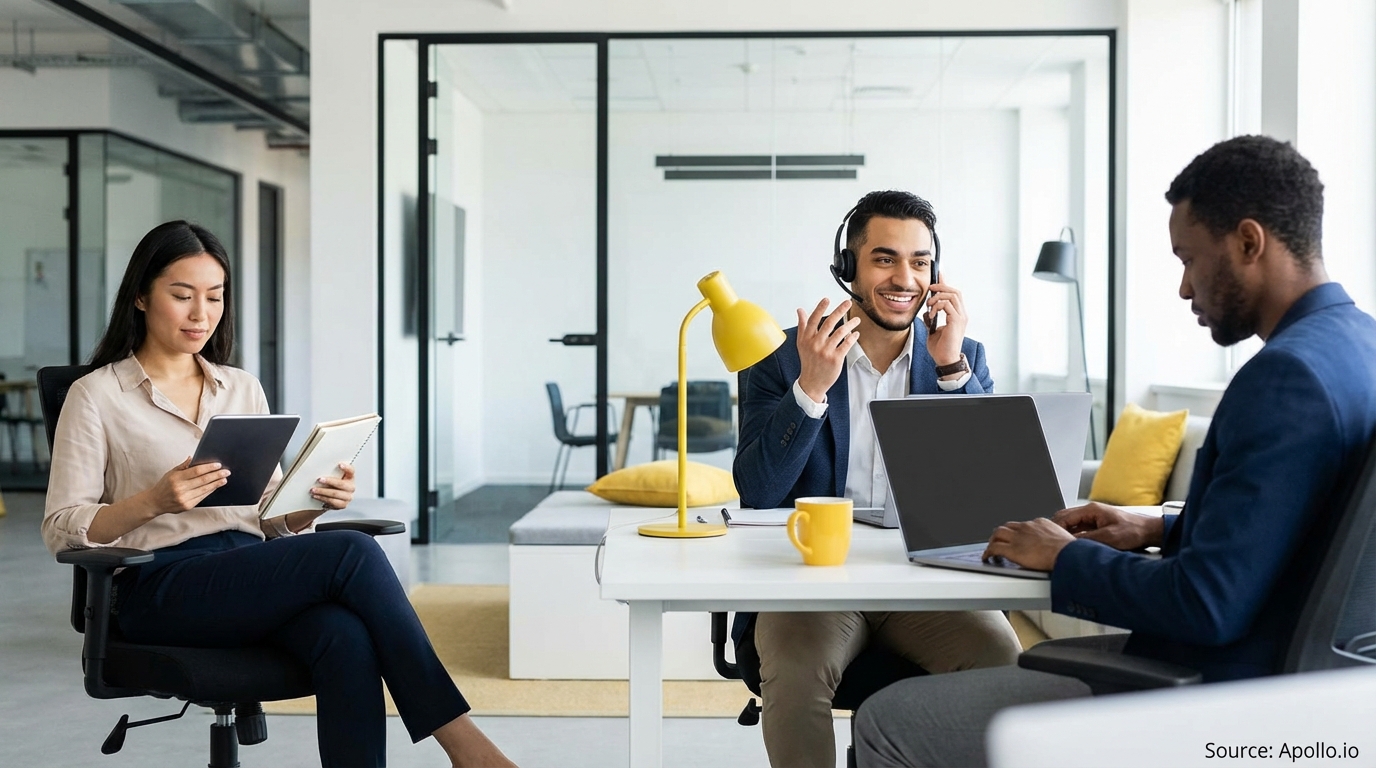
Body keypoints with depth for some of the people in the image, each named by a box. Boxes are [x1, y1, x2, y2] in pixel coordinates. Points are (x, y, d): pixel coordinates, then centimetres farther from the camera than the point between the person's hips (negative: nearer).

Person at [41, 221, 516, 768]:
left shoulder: (243, 389, 19)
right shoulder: (96, 396, 4)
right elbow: (61, 530, -1)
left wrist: (316, 502, -5)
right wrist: (154, 501, -19)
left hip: (252, 574, 4)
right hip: (161, 588, -4)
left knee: (346, 637, -33)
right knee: (350, 553, -29)